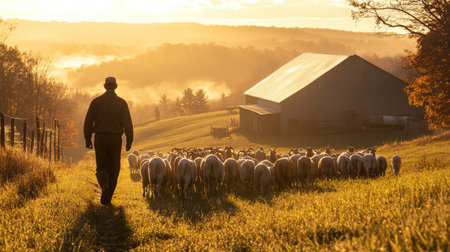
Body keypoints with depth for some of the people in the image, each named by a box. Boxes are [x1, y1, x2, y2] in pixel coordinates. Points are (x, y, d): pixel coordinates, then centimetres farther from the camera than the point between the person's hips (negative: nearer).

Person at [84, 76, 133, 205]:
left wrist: (87, 139, 11)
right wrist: (129, 141, 2)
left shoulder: (96, 101, 3)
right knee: (114, 169, 9)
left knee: (102, 166, 10)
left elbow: (88, 121, 3)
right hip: (115, 138, -1)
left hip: (100, 138, 1)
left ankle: (102, 175, -27)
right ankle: (106, 198, 4)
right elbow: (127, 123, -5)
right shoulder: (121, 103, 0)